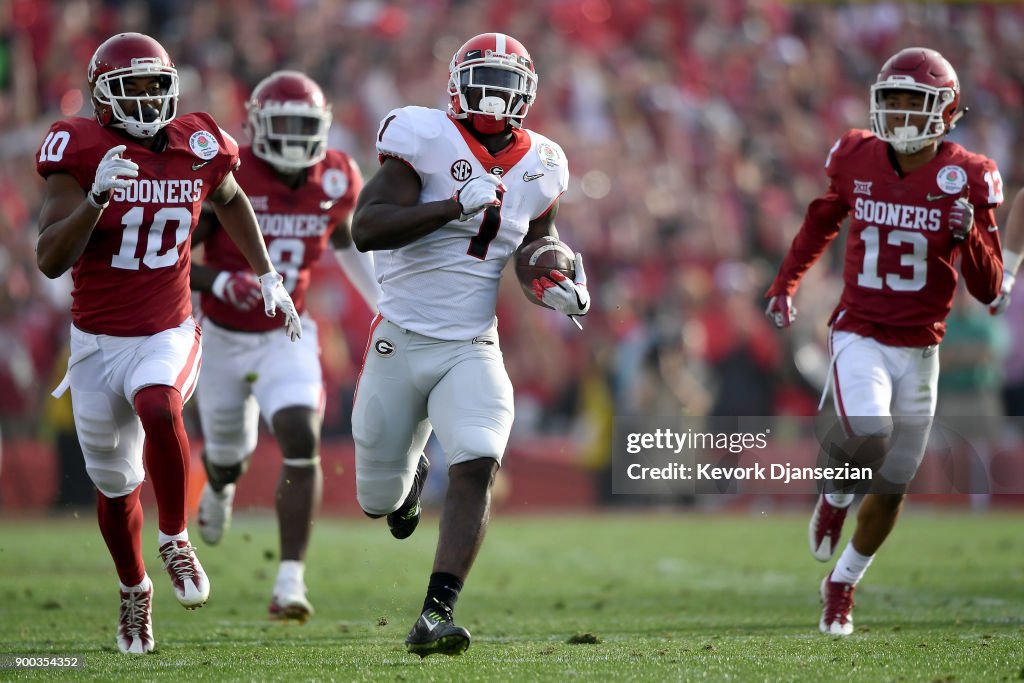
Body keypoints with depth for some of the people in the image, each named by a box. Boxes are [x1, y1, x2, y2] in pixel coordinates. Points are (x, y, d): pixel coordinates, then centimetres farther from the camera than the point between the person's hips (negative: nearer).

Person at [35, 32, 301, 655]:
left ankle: (176, 541, -13)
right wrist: (96, 196, -32)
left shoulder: (197, 148, -3)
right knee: (115, 482, 12)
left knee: (158, 407, -33)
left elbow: (230, 201, 21)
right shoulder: (82, 152, -13)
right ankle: (134, 591, 39)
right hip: (98, 341, 0)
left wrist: (269, 276, 20)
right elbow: (51, 261, -19)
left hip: (168, 334, 0)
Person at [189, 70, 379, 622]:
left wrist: (384, 304, 13)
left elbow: (345, 237, 16)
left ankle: (290, 581, -21)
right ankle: (220, 486, 59)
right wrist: (221, 282, -34)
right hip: (224, 337, -1)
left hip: (287, 336, 1)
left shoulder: (336, 180, -7)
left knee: (302, 442, -21)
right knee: (228, 454, 18)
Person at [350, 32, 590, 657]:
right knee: (378, 501, 11)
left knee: (477, 467, -24)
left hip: (474, 348, 2)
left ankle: (437, 614, -25)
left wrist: (566, 285, 4)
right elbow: (367, 229, -21)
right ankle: (409, 474, 50)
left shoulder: (538, 167, 6)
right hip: (401, 341, -2)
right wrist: (455, 206, -29)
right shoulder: (425, 141, -10)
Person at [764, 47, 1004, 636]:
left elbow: (988, 290, -7)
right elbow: (822, 222, 19)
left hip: (920, 350, 1)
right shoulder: (857, 160, -5)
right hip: (860, 336, -1)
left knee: (892, 487, 8)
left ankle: (843, 584, 33)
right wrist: (786, 285, 13)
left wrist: (968, 234, -24)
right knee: (868, 435, -29)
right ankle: (836, 496, 6)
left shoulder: (967, 179, -9)